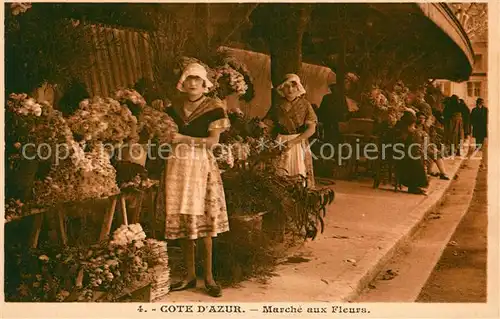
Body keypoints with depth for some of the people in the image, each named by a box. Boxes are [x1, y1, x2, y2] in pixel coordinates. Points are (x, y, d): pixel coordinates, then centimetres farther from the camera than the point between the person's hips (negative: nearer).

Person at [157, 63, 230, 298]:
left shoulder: (213, 107, 0)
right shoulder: (174, 108, 13)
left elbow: (213, 140, -8)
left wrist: (184, 139, -11)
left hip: (201, 165, -4)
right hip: (177, 165, 4)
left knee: (202, 219, -5)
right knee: (182, 220, 4)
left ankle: (208, 276, 4)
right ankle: (190, 275, 14)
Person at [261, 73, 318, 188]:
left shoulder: (305, 105, 0)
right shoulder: (278, 105, 7)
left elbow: (311, 129, -8)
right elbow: (268, 125, 6)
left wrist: (293, 142, -17)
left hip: (299, 143, -1)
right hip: (280, 144, 2)